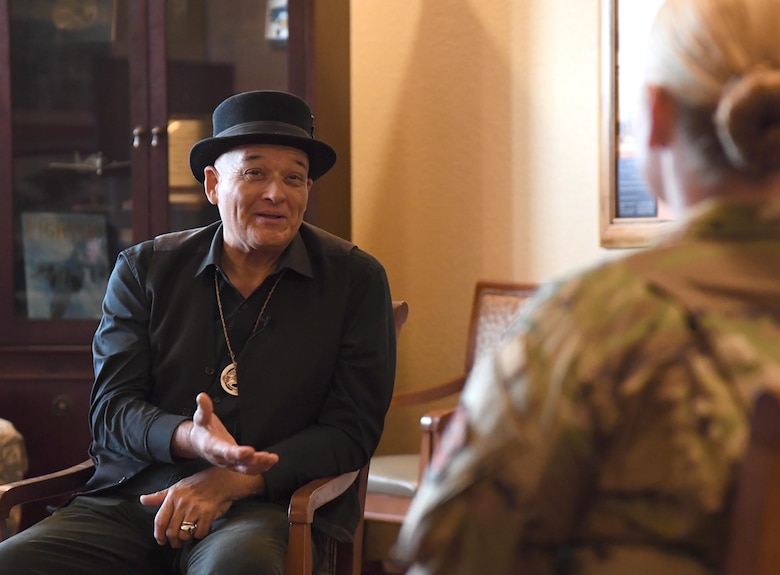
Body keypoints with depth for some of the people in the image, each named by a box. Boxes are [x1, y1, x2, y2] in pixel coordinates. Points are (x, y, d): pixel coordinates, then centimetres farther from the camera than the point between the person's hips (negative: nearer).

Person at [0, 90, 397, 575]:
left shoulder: (355, 280, 5)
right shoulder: (144, 270, 11)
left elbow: (351, 431, -1)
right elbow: (110, 408, 5)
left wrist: (231, 481, -14)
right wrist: (188, 439, -19)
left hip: (268, 504, -3)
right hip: (131, 501, 3)